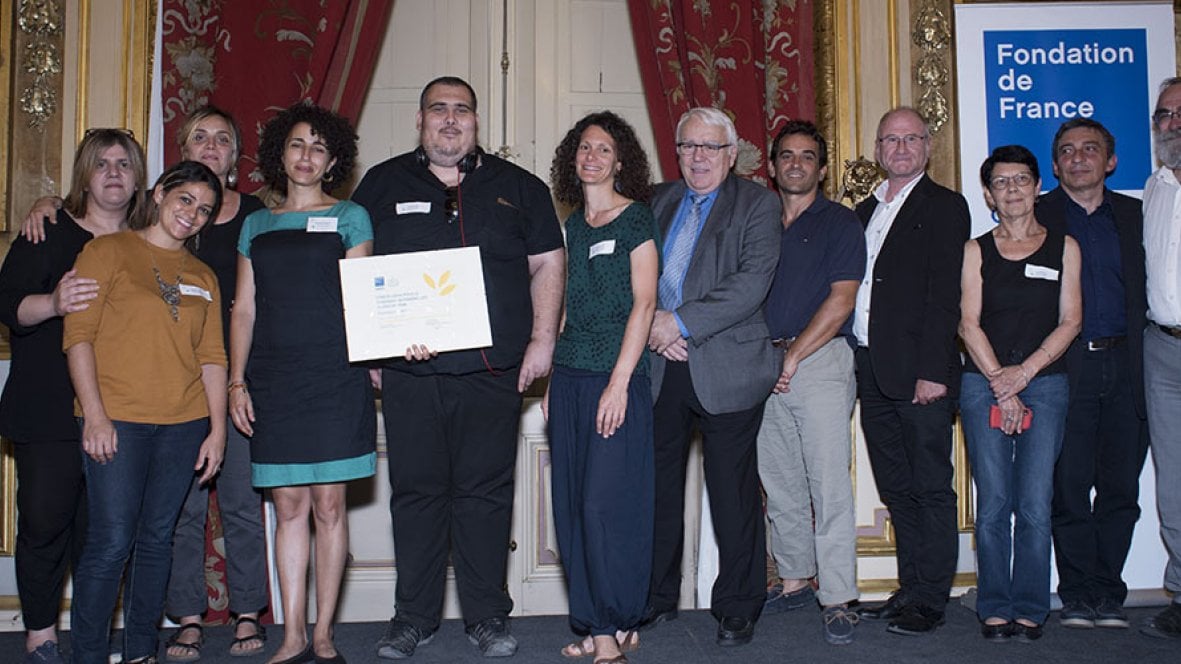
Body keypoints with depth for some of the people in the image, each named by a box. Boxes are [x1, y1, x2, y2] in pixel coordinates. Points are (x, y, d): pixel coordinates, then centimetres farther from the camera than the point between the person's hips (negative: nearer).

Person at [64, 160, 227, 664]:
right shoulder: (108, 252, 4)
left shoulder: (203, 277, 16)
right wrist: (94, 413, -12)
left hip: (184, 424, 4)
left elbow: (212, 356, 12)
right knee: (111, 543, -7)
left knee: (157, 539, 9)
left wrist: (217, 429, 4)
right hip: (116, 421, -4)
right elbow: (78, 335, -3)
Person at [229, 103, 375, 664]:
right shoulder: (256, 225, 16)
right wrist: (236, 381, 5)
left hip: (334, 378, -3)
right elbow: (244, 308, 14)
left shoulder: (348, 217, 7)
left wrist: (369, 362, -11)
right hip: (272, 381, 3)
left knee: (328, 504, -1)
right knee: (288, 506, 4)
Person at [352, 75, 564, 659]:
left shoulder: (517, 187, 10)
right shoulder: (383, 185, 10)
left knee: (485, 492, 4)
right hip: (408, 373, 1)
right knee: (416, 492, 6)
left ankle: (487, 617, 16)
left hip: (491, 370, 0)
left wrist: (542, 340, 2)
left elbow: (547, 265, 11)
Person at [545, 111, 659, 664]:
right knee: (571, 505, 7)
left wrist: (619, 381, -16)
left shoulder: (635, 218, -3)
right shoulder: (573, 224, 15)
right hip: (570, 376, 7)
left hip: (616, 377, -7)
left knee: (605, 502, -7)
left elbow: (644, 303, -9)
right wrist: (554, 380, 13)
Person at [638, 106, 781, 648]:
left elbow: (752, 282, -12)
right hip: (659, 369, 4)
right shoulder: (658, 201, 16)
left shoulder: (757, 204, 1)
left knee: (733, 493, 3)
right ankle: (657, 597, 25)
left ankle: (737, 608, 18)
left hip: (725, 371, -4)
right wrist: (653, 326, -8)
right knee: (658, 487, 9)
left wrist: (681, 323, -16)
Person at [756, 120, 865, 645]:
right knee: (778, 482, 10)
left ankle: (838, 600, -2)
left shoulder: (839, 223, 2)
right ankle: (794, 581, 23)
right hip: (766, 364, 5)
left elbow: (840, 301, -7)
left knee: (829, 483, -7)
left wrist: (793, 356, -11)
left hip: (820, 360, -5)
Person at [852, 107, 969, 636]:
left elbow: (944, 294, -10)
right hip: (872, 373, 7)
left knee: (931, 489, 1)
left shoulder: (944, 206, -2)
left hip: (920, 373, -7)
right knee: (896, 491, 12)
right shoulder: (865, 210, 19)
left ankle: (929, 601, 9)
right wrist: (853, 364, 8)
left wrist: (933, 370, -17)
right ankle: (910, 590, 22)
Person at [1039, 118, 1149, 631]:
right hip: (1065, 365, -3)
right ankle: (1079, 593, 11)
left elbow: (1144, 293, 12)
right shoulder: (1033, 216, 5)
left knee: (1120, 486, 6)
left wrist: (1146, 364, 1)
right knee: (1069, 484, -1)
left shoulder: (1134, 215, 14)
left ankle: (1108, 593, 16)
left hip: (1124, 365, 3)